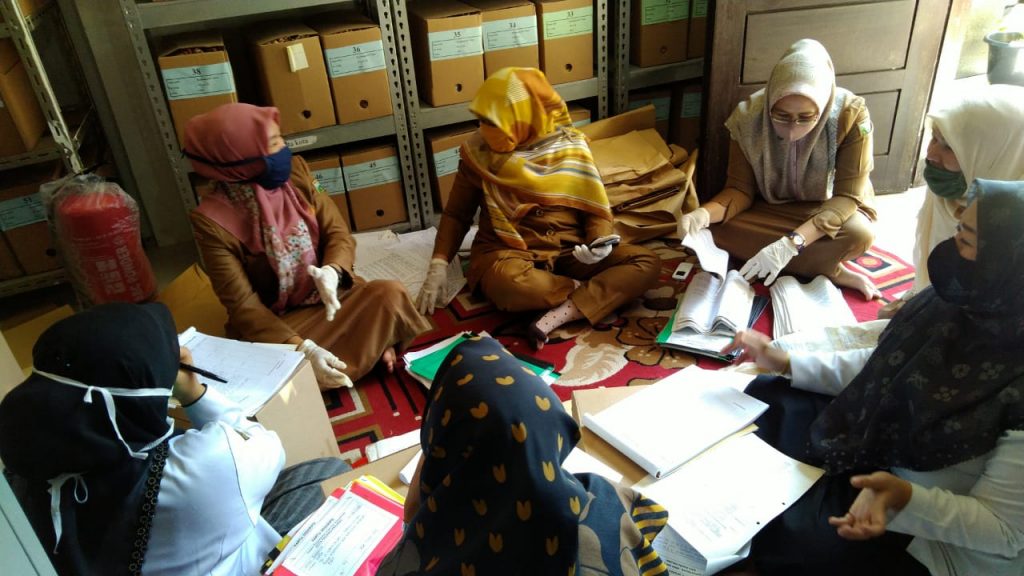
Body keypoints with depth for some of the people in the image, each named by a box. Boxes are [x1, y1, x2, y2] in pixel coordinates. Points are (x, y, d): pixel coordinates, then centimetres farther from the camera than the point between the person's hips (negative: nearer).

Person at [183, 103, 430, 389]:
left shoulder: (295, 170, -5)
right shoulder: (212, 220, -17)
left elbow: (337, 231, -5)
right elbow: (242, 306, -18)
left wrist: (332, 272, -29)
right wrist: (302, 347, -31)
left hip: (328, 293, 2)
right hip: (280, 320, -2)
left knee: (389, 293, -26)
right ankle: (374, 347, -7)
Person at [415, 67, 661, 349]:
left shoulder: (570, 145, 1)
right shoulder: (479, 152, -1)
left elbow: (596, 207, 5)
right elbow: (456, 214, 7)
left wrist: (601, 242, -16)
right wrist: (438, 266, -6)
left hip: (568, 250, 2)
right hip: (507, 252, -2)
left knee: (647, 262, -19)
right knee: (508, 285, -40)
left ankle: (561, 315, -30)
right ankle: (585, 290, -13)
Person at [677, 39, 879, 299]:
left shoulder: (851, 115, -25)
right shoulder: (748, 116, -22)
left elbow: (848, 195, -24)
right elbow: (740, 189, -15)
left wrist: (791, 243, -40)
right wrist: (705, 213, -38)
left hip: (831, 209, -2)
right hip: (772, 210, 2)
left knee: (859, 234, -36)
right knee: (720, 230, -29)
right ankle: (830, 272, -19)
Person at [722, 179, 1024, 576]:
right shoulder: (964, 303, -12)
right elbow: (881, 367, 4)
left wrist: (904, 497, -40)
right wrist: (786, 362, 0)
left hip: (942, 534, -7)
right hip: (882, 459, 7)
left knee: (775, 535, -15)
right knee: (766, 397, 7)